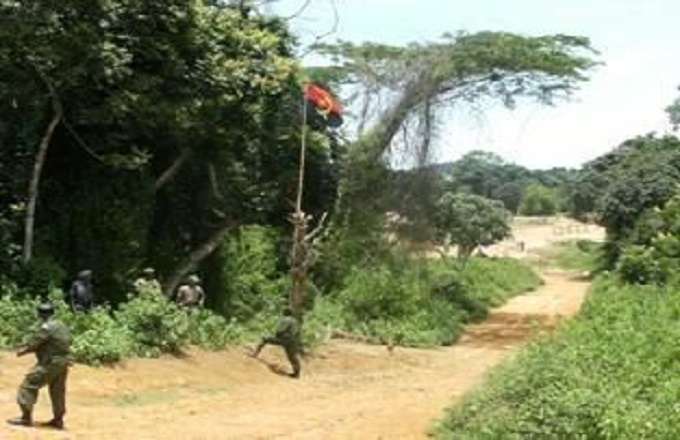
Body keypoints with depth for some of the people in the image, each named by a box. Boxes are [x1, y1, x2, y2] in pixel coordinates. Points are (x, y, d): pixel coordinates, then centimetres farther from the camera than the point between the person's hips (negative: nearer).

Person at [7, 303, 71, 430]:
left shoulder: (47, 327, -16)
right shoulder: (61, 326, 11)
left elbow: (34, 343, -13)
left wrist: (23, 350, 7)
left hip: (49, 363, -9)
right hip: (63, 362, 9)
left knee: (28, 386, 0)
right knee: (57, 391, 15)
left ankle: (26, 417, 1)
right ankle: (58, 419, 21)